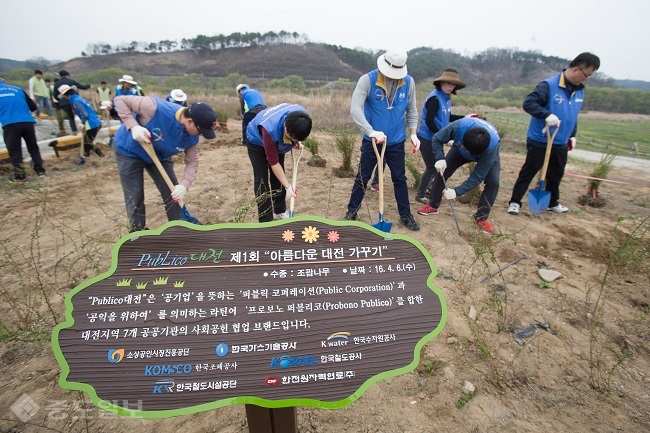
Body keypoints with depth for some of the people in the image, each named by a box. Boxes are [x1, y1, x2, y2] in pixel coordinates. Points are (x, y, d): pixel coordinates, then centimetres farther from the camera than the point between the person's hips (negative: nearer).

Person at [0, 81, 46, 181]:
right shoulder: (18, 89, 19)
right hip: (27, 122, 3)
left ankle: (20, 175, 3)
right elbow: (33, 106, 18)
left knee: (14, 151, 4)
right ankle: (40, 169, 15)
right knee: (33, 147, 16)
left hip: (10, 124, -3)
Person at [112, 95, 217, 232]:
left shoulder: (191, 136, -22)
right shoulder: (155, 108, -38)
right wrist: (133, 126, -38)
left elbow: (192, 162, -14)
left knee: (173, 193, 4)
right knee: (135, 198, -1)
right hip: (129, 152, -4)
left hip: (160, 155, 5)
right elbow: (120, 100, -25)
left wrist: (184, 185, -29)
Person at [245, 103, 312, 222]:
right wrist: (288, 186, -31)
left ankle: (280, 211, 24)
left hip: (278, 140, 5)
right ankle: (265, 221, -4)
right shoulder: (271, 130, -46)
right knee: (262, 179, -11)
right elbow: (273, 162, -34)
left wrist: (296, 142, -10)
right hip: (257, 140, -5)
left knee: (278, 176, 7)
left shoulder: (301, 116, -31)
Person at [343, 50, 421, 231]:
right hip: (371, 140, -2)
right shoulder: (367, 80, -14)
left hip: (396, 142, 3)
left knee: (400, 179, 11)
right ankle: (351, 211, 24)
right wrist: (371, 131, -35)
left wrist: (413, 134, -3)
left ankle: (405, 215, 26)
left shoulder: (409, 82, -4)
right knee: (362, 178, 7)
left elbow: (411, 110, 7)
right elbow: (355, 108, -25)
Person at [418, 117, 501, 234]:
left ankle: (481, 218, -4)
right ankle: (433, 206, 11)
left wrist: (457, 192, -46)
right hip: (461, 147, 2)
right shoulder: (459, 126, -42)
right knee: (442, 171, -8)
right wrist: (440, 159, -39)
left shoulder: (491, 147, -44)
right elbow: (437, 139, -24)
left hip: (487, 153, -2)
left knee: (493, 182, -20)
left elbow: (477, 177, -38)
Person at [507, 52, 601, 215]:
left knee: (556, 175, 18)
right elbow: (528, 103, -24)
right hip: (539, 142, -7)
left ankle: (553, 202, 34)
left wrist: (572, 135, 16)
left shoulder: (580, 90, 8)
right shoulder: (549, 85, -17)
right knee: (528, 172, 0)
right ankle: (515, 202, 9)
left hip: (561, 144, 7)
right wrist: (547, 114, -35)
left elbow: (574, 116, 19)